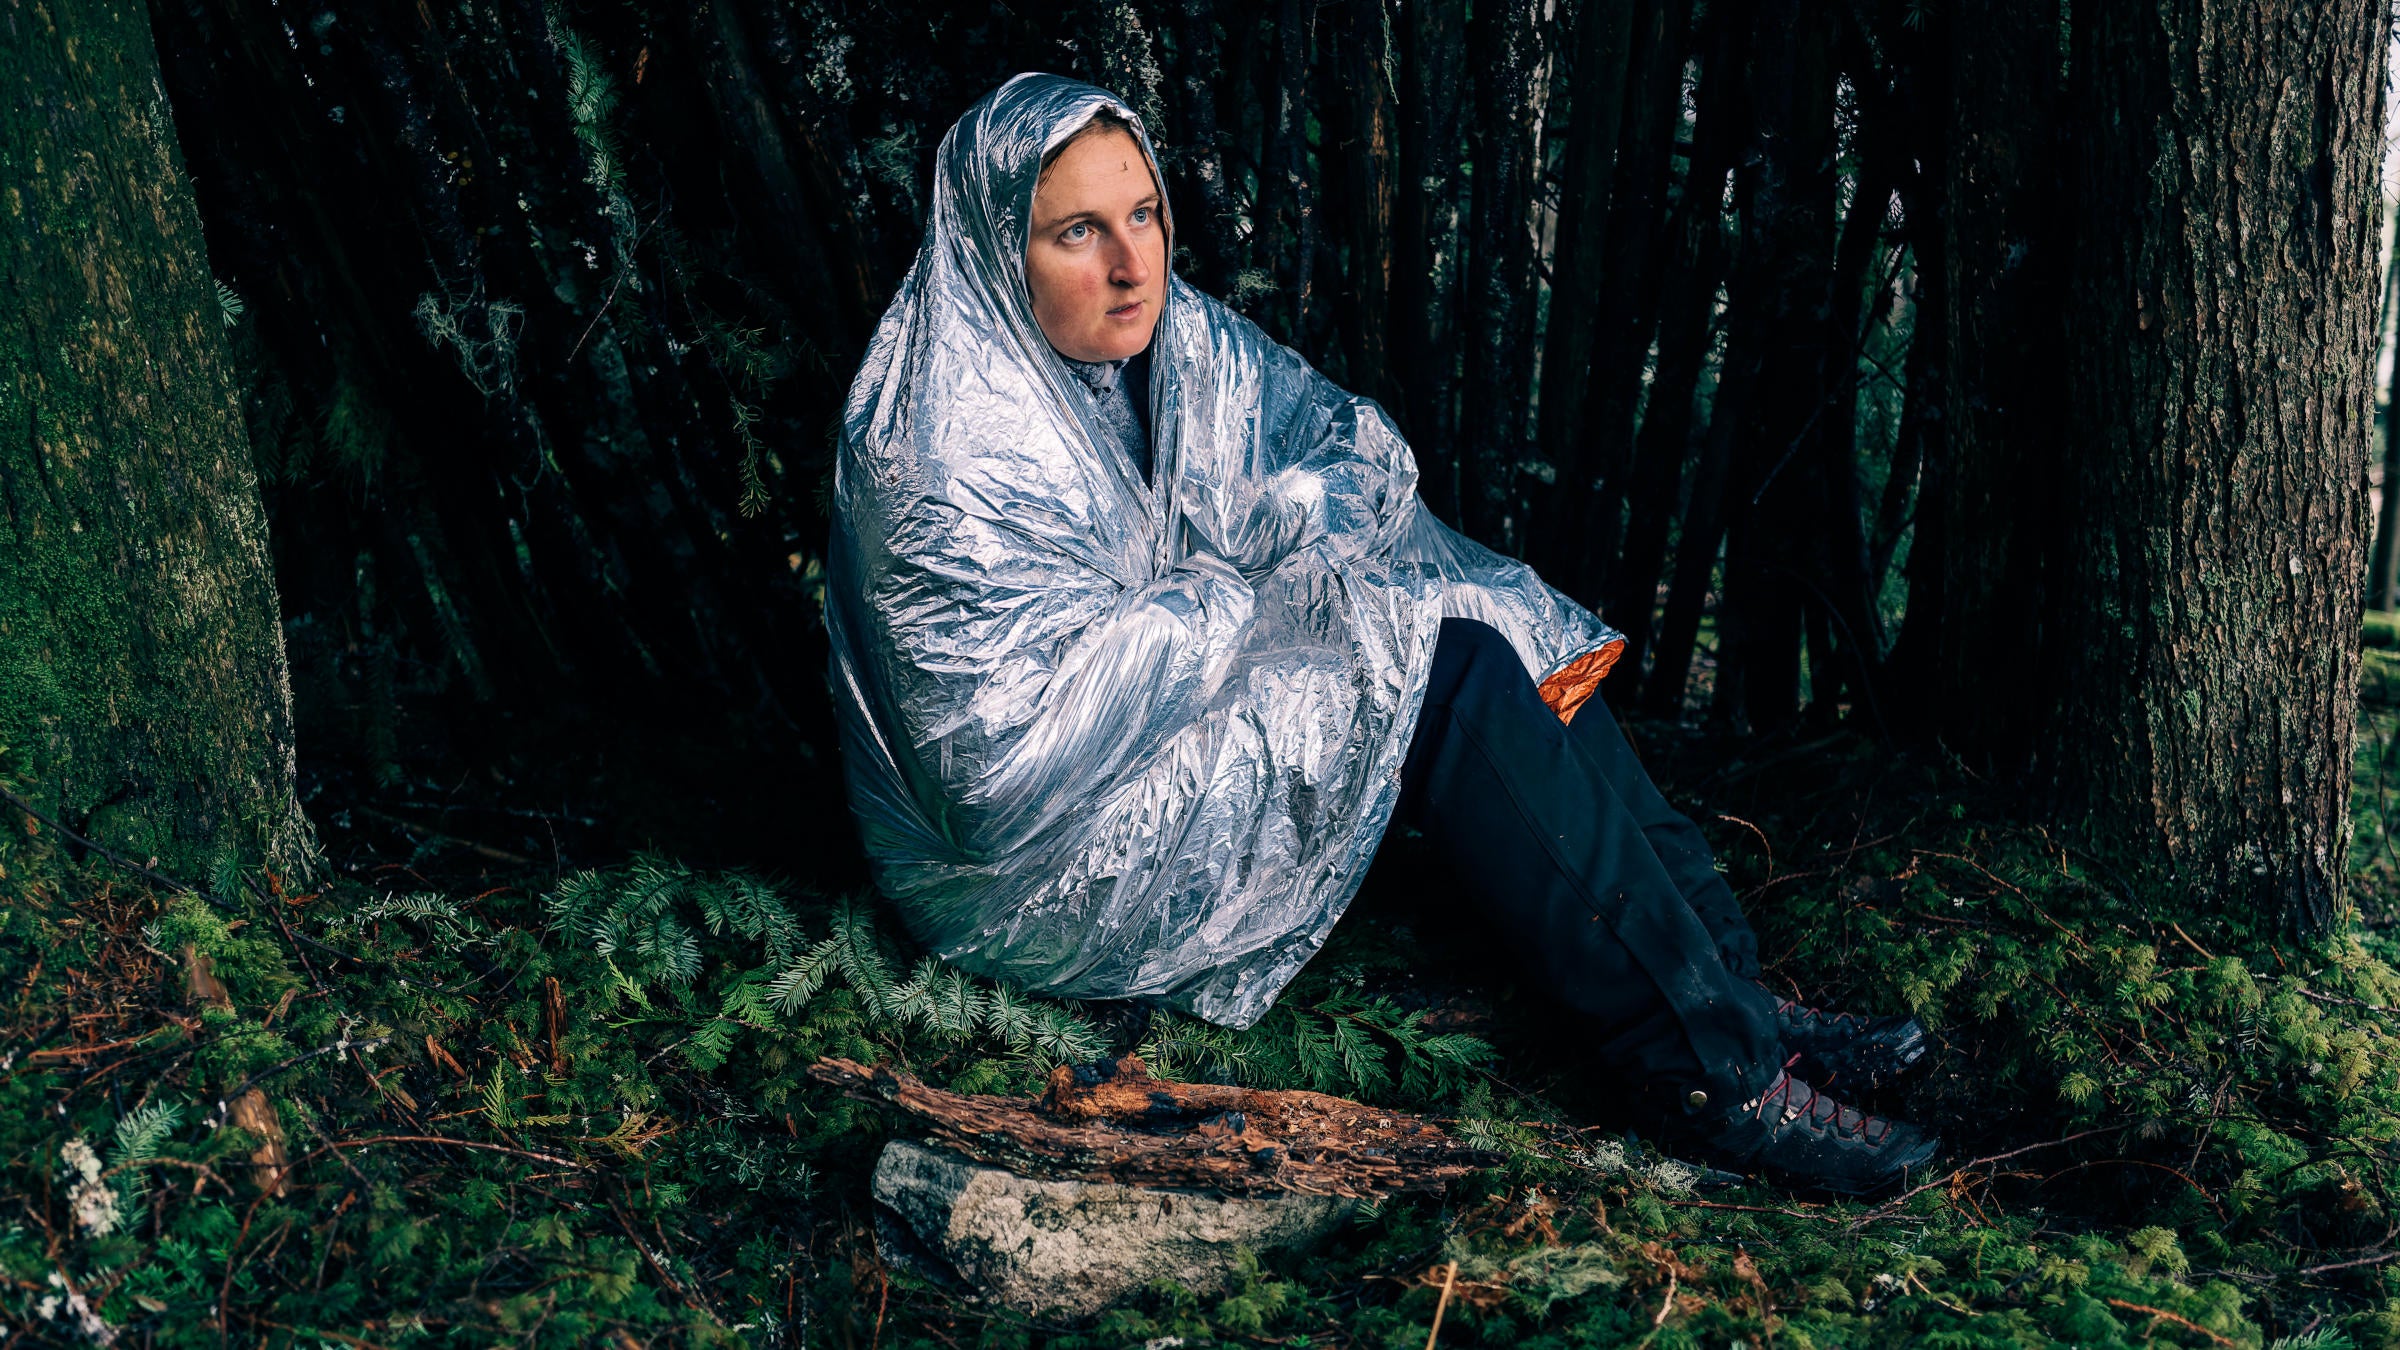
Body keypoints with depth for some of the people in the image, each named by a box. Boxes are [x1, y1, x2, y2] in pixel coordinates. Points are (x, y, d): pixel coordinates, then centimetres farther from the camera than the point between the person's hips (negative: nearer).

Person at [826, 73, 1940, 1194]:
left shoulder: (1181, 338, 2)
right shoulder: (947, 453, -22)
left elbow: (1361, 448, 8)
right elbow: (1015, 735, -29)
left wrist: (1264, 526, -15)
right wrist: (1242, 594, -19)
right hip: (1046, 849, -9)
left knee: (1511, 637, -9)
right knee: (1448, 670, -22)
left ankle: (1728, 983, -9)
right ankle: (1723, 1075, -20)